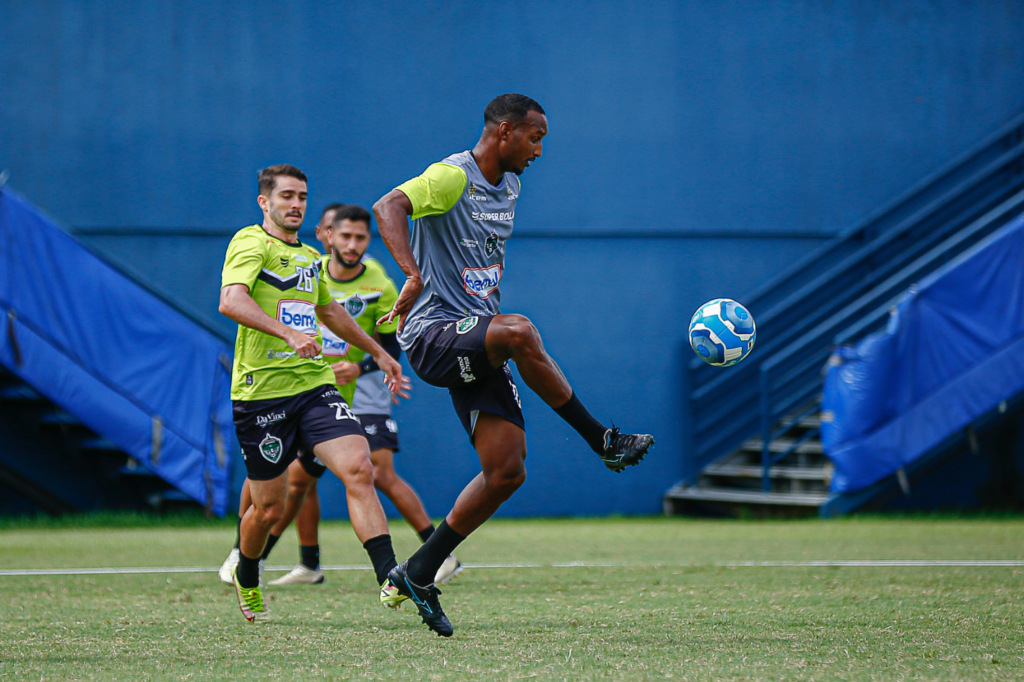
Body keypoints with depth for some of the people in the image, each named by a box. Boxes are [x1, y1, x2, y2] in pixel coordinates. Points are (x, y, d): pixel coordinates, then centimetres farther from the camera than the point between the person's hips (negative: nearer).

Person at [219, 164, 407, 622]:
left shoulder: (309, 257, 20)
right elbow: (231, 301, -24)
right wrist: (289, 332, -36)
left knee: (359, 469, -18)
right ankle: (246, 580, 34)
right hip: (261, 391, -6)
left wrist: (377, 352, 45)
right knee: (269, 508, 4)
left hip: (314, 385, 6)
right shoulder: (251, 243, -5)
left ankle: (389, 577, -23)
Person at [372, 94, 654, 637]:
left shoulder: (508, 186, 16)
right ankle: (602, 441, -24)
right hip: (434, 335, -9)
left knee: (508, 471, -3)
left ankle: (416, 577, 8)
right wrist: (413, 275, -43)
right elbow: (388, 207, -29)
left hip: (476, 345, 9)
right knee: (519, 331, -38)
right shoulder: (453, 177, -12)